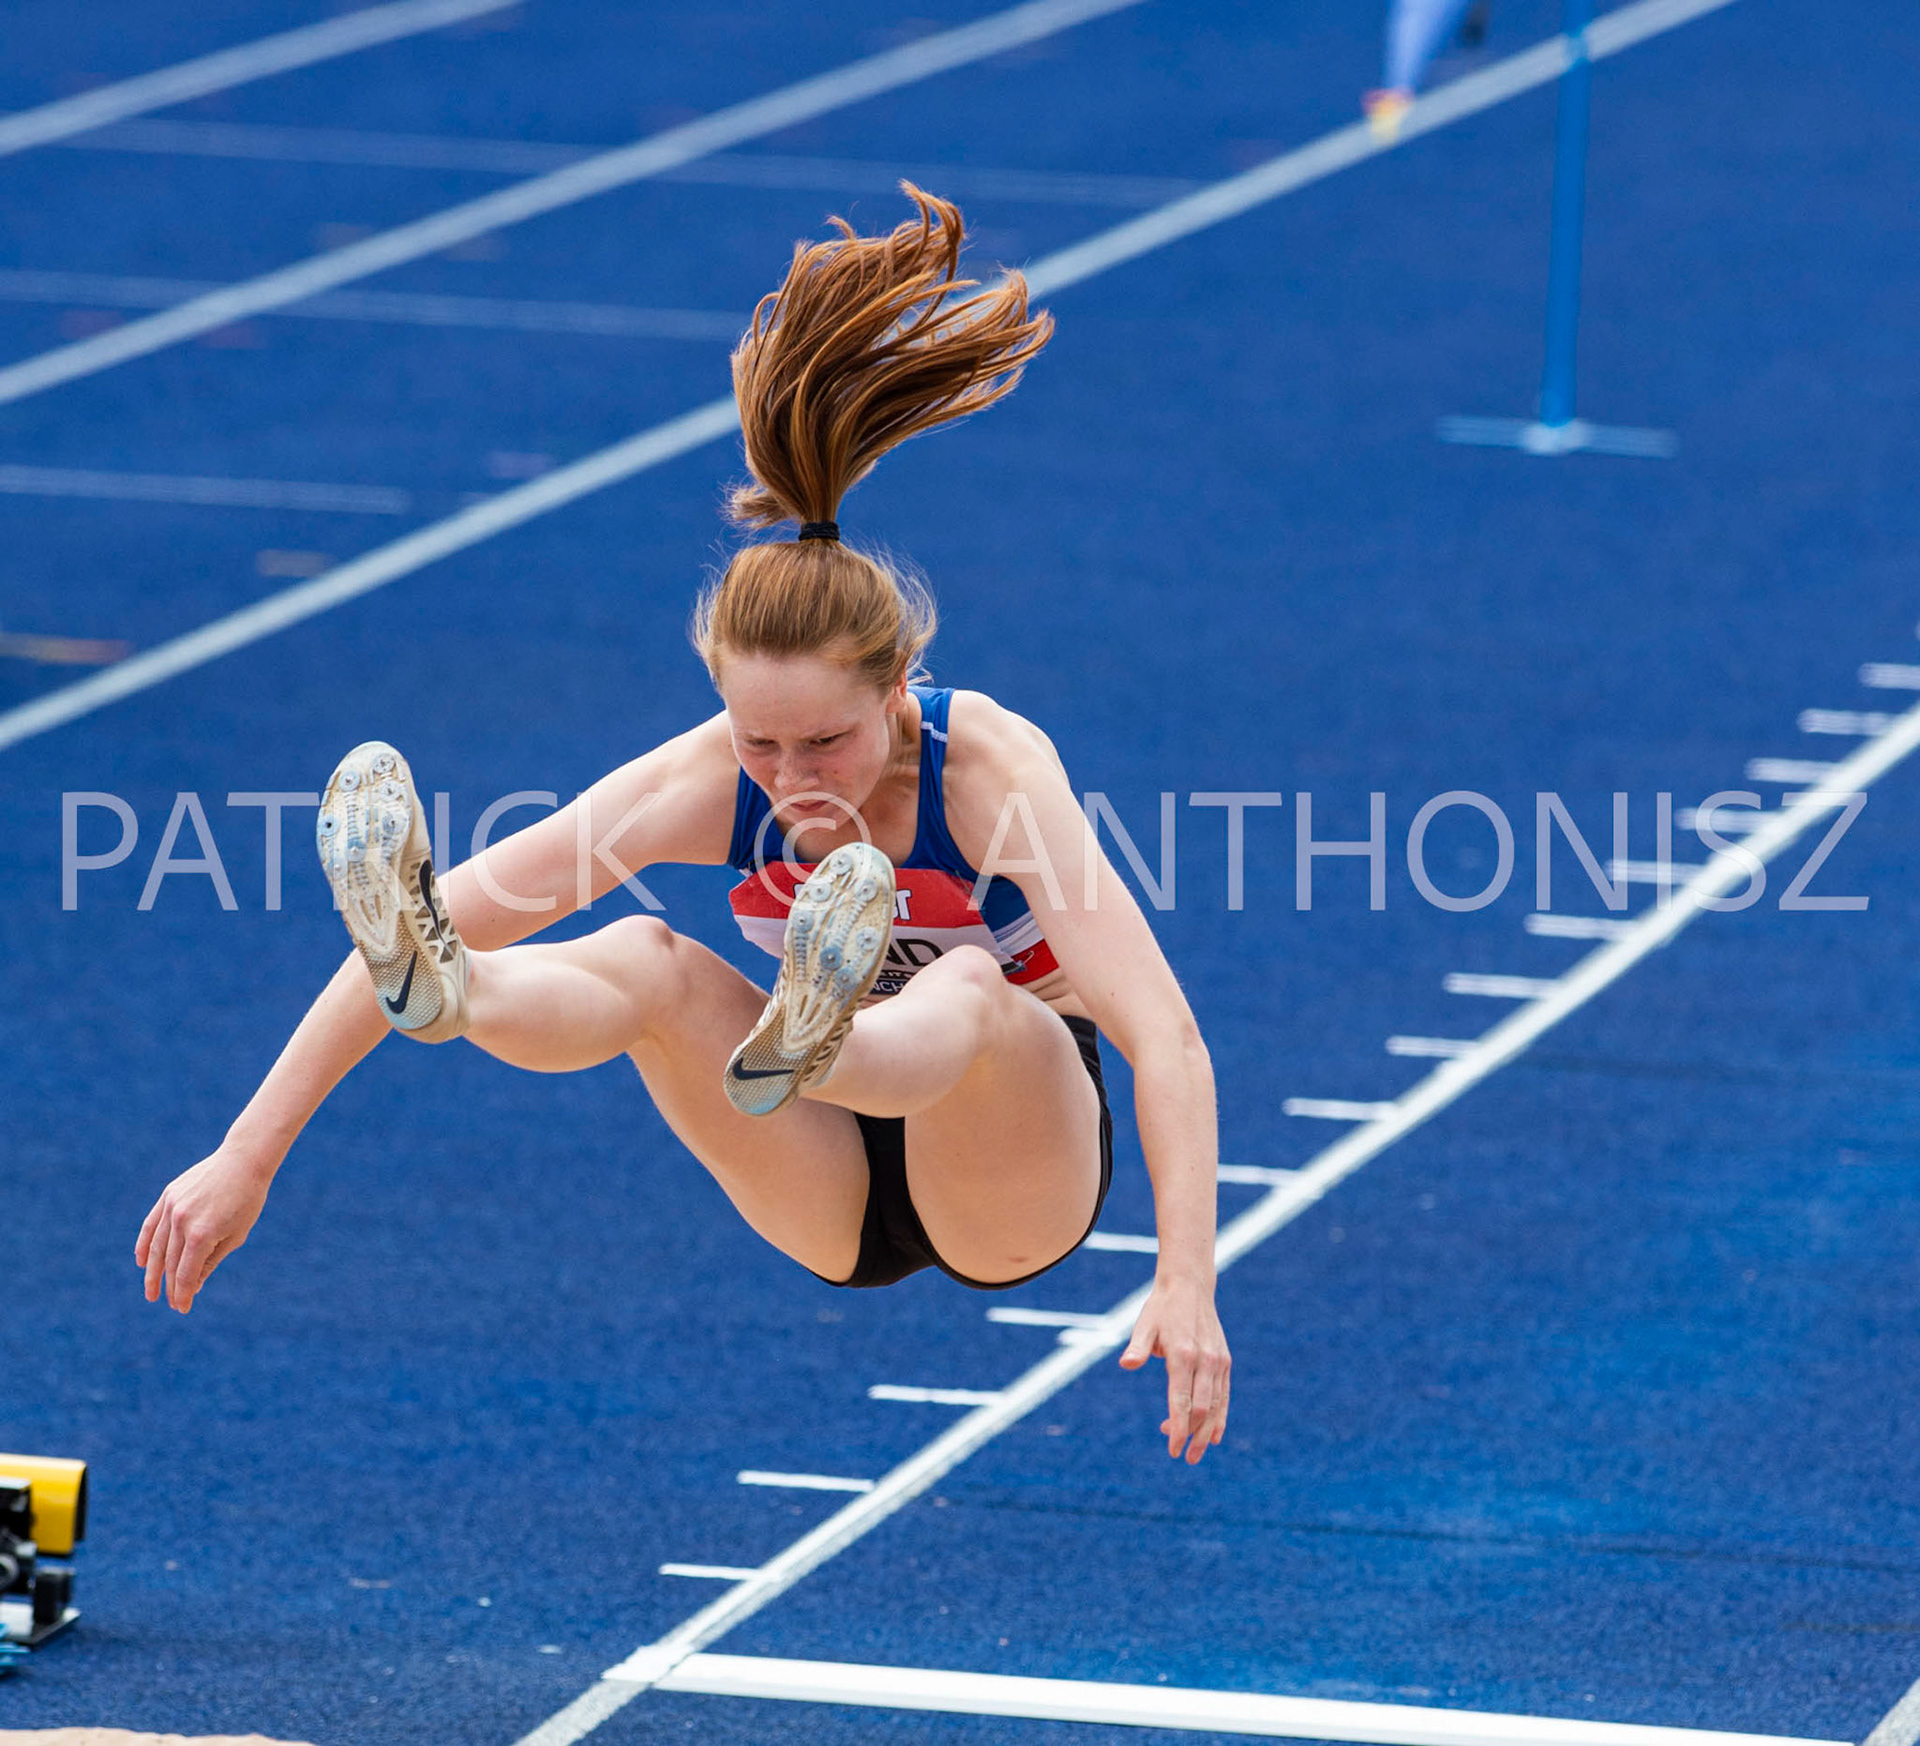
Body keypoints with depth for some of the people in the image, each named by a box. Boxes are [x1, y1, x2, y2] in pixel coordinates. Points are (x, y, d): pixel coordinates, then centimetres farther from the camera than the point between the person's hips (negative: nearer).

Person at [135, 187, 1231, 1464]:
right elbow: (469, 901, -20)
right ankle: (437, 991, -56)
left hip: (1014, 1184, -3)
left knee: (972, 997, -36)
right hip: (834, 1199, 3)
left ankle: (811, 1046, -70)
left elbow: (1163, 1037, -35)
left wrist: (1187, 1286, -49)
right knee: (652, 965, -25)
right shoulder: (710, 781, -16)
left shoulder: (993, 769, -25)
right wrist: (246, 1159, -26)